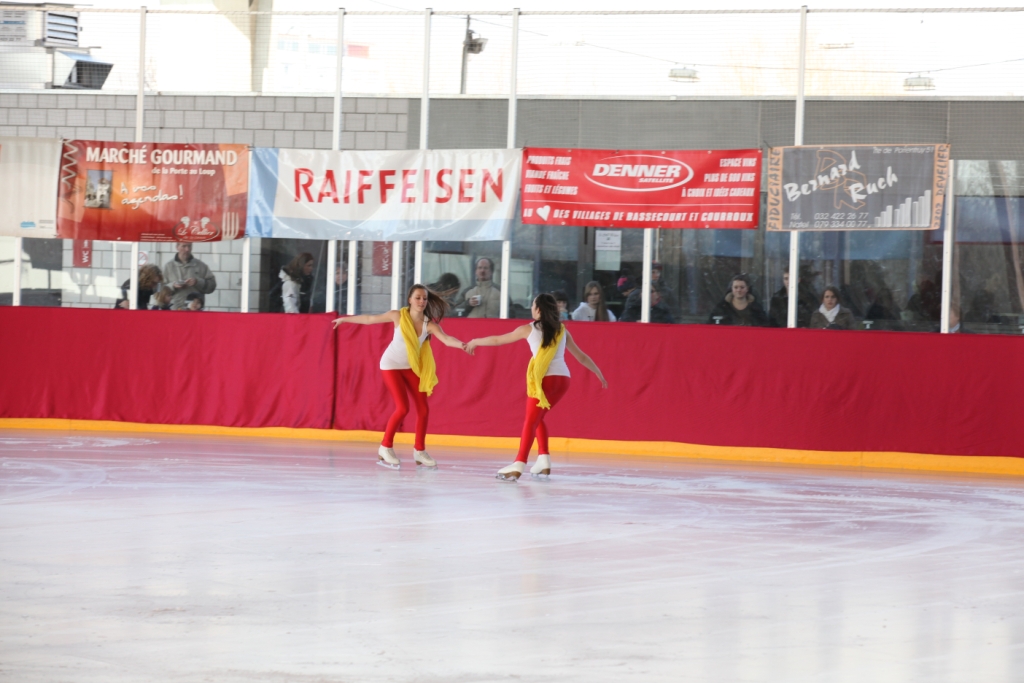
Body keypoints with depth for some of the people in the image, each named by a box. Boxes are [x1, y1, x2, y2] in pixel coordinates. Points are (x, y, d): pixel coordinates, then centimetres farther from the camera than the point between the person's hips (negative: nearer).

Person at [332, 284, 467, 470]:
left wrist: (461, 345, -52)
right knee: (402, 408, -14)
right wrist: (345, 319, 4)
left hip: (411, 367, 4)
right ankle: (386, 447, 3)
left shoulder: (429, 324, -16)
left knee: (423, 409, 0)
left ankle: (419, 450, 17)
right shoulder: (398, 316, -19)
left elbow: (446, 339, -30)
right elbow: (370, 319, -6)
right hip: (392, 365, -4)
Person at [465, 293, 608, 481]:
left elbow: (498, 340, 17)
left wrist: (474, 342, 33)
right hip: (563, 379, 5)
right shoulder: (562, 330, 19)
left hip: (545, 378, -5)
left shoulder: (529, 329, 7)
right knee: (537, 418, 20)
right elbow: (581, 356, 25)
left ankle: (518, 465, -21)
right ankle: (544, 461, 12)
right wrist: (599, 374, 37)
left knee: (530, 420, -8)